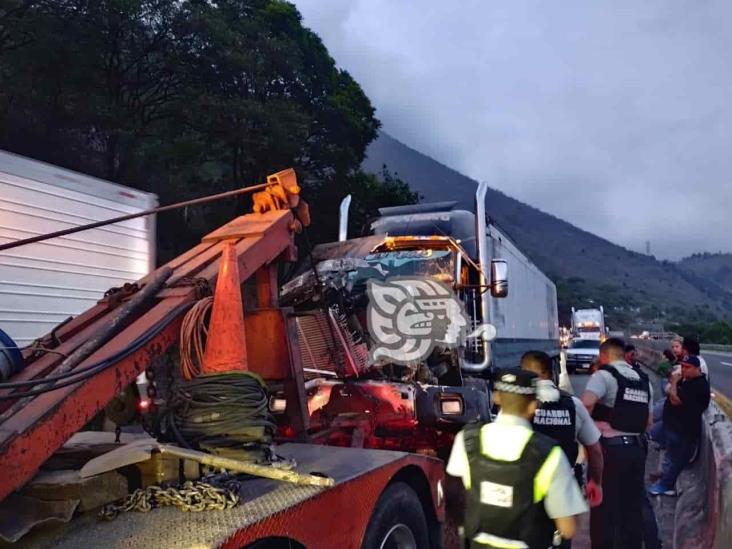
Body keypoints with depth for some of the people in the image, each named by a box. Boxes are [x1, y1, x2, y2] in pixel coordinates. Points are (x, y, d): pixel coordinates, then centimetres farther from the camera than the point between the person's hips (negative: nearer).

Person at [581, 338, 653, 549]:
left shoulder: (604, 375, -10)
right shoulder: (644, 381, 11)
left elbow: (586, 403, -29)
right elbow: (647, 423, 16)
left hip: (609, 448, -6)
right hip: (636, 449, 6)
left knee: (604, 508, 5)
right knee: (633, 507, 17)